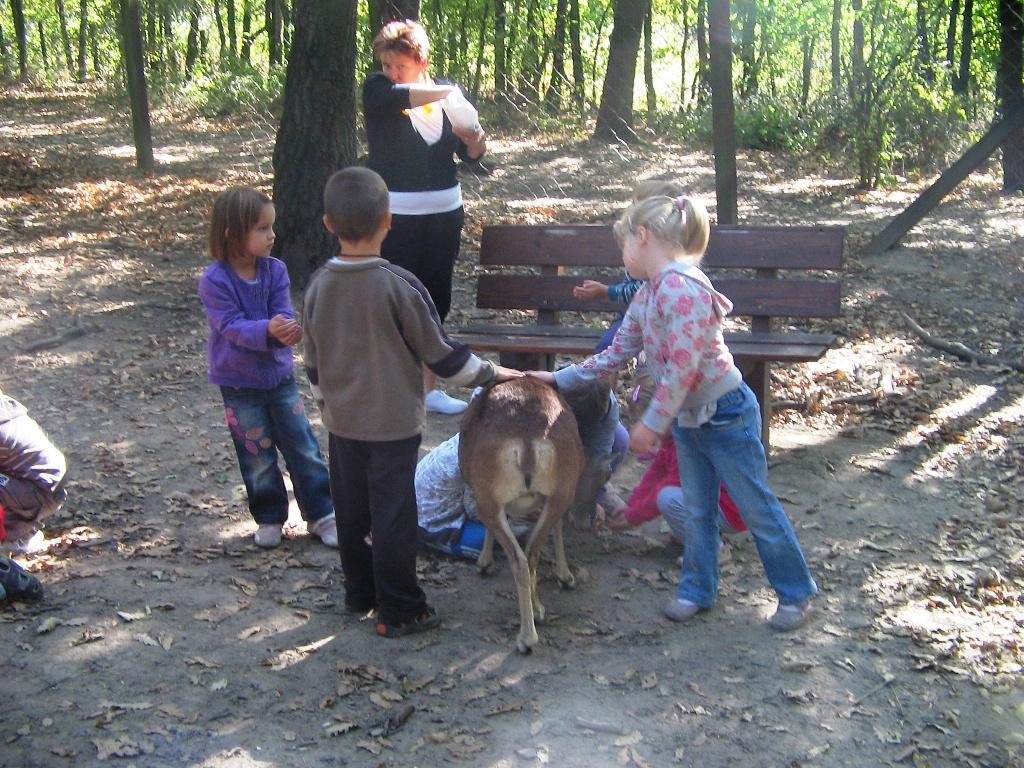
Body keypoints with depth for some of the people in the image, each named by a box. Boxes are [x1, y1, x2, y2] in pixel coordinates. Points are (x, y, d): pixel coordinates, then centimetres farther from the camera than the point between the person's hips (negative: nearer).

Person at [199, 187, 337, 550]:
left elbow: (282, 313, -11)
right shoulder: (214, 281, -17)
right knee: (258, 457, 9)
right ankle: (268, 518, 27)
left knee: (303, 447, 6)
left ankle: (321, 514, 19)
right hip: (239, 383, -3)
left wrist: (287, 330, -35)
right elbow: (231, 326, -24)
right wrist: (268, 330, -41)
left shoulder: (275, 269, -5)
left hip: (280, 374, 3)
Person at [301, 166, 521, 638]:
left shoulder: (318, 286, -4)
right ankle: (398, 611, 13)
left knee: (351, 510, 17)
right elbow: (440, 353, -11)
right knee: (393, 515, 3)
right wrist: (489, 374, 3)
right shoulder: (398, 285, -19)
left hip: (342, 423, 5)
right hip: (393, 423, -5)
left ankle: (359, 593, 33)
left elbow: (313, 363, 7)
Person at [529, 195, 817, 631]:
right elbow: (615, 356, 15)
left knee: (756, 509, 6)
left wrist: (652, 423, -22)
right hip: (688, 419, 9)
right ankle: (697, 590, 33)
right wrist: (559, 379, 15)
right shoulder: (645, 297, 6)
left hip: (726, 415, -8)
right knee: (696, 512, 18)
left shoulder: (681, 286, -24)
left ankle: (796, 593, 22)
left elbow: (682, 366, -28)